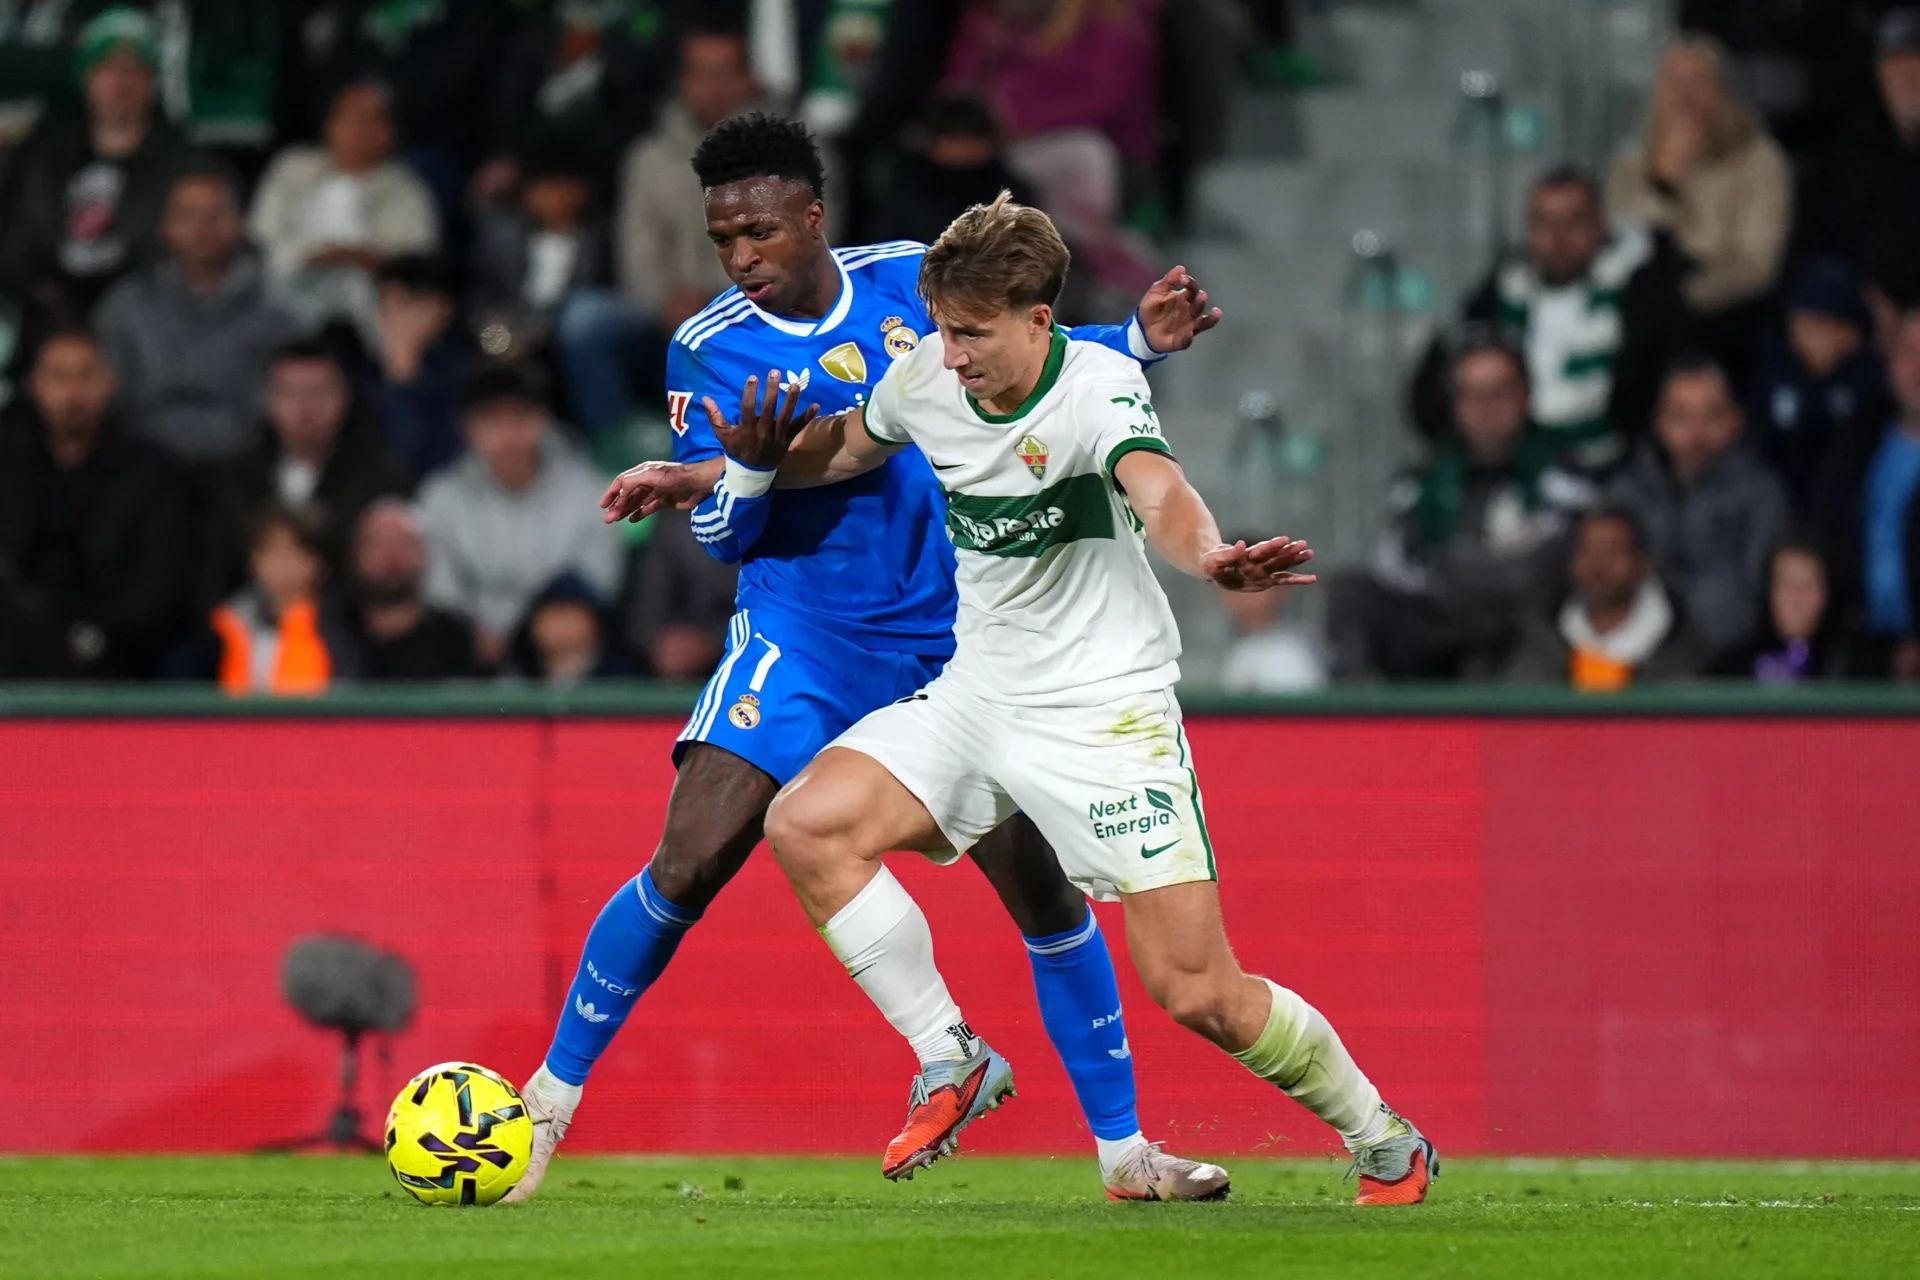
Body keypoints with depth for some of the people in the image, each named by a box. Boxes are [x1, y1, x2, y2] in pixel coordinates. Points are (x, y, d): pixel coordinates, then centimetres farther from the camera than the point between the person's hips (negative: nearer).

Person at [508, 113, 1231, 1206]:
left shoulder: (909, 280, 0)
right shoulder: (710, 350, -6)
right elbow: (726, 538, -7)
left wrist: (1136, 341, 2)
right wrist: (744, 473, -28)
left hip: (951, 640, 2)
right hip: (802, 635, -2)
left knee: (1048, 889, -2)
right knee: (686, 868, -16)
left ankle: (1123, 1148, 11)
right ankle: (549, 1104, 0)